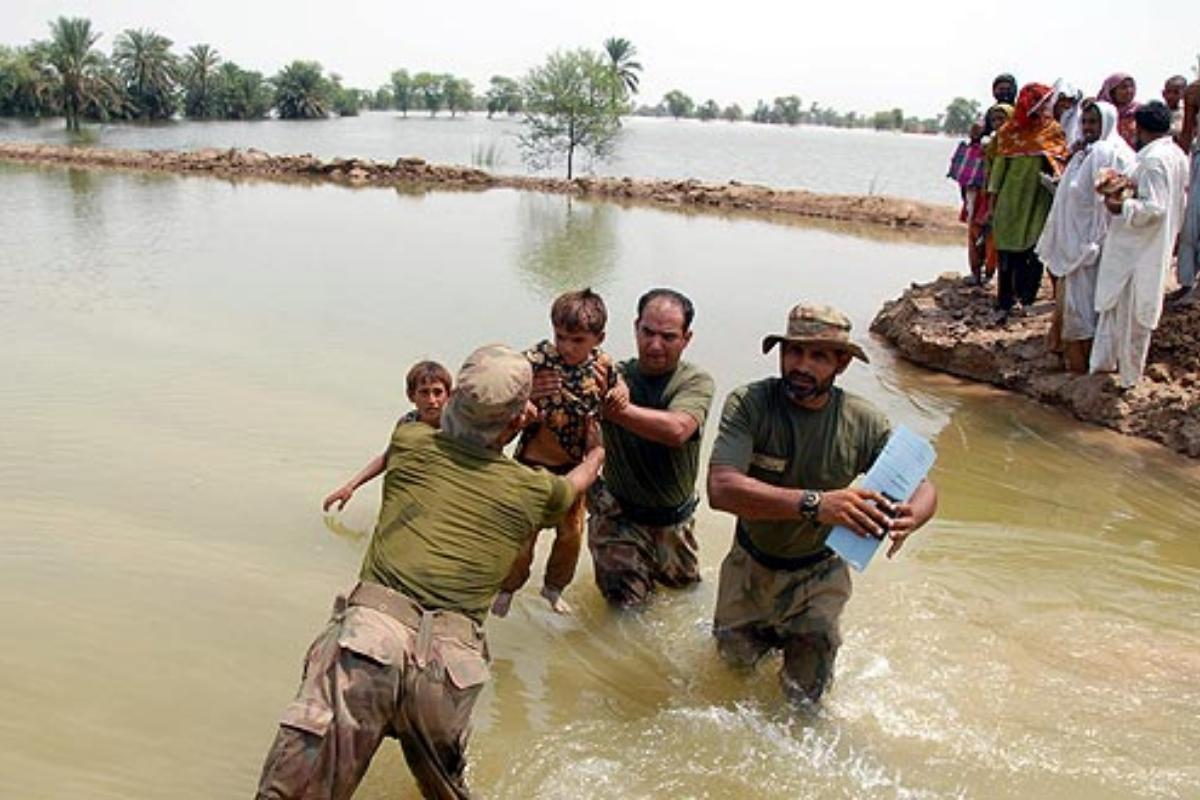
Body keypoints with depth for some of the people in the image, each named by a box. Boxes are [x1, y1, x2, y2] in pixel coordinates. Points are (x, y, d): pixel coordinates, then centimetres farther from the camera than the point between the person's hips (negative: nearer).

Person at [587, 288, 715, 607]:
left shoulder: (696, 381, -17)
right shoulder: (616, 376, -15)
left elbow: (677, 430, -37)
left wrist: (616, 409, -48)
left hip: (674, 519, 2)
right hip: (620, 512, -1)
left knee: (685, 582, 22)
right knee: (626, 599, 0)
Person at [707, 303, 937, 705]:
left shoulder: (863, 422, -19)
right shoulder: (747, 404, -26)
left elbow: (923, 488, -14)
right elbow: (721, 488, -39)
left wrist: (908, 517, -41)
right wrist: (814, 503, -53)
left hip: (819, 572, 1)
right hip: (752, 564, 0)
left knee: (805, 695, 7)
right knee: (736, 658, 17)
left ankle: (802, 633, 39)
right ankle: (771, 630, 48)